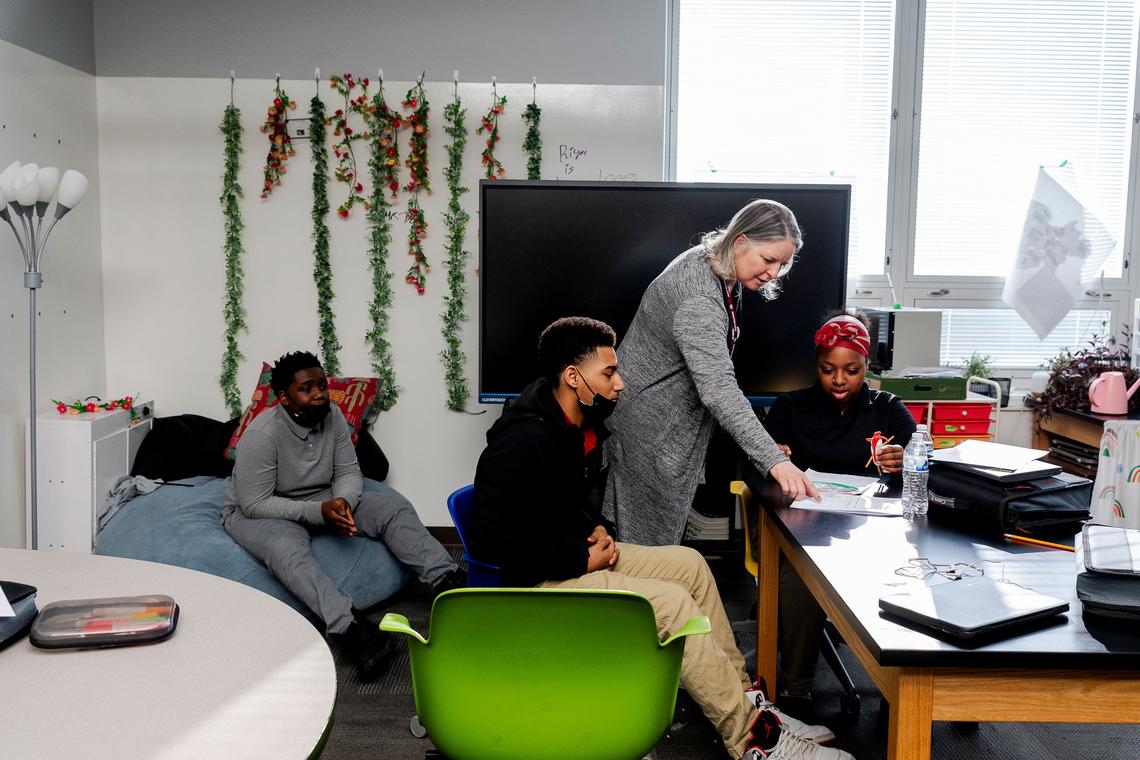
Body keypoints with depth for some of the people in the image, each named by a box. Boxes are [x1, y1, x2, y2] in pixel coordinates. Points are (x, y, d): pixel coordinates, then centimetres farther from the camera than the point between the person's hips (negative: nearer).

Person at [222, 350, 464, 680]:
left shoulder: (332, 415, -8)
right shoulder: (262, 434, -24)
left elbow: (348, 472, -2)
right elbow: (255, 504, -24)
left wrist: (342, 501, -26)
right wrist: (318, 512, -31)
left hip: (321, 500, 6)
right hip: (255, 511, -6)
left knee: (393, 506, -14)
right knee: (287, 548, -40)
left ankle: (447, 579, -29)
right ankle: (350, 627, -57)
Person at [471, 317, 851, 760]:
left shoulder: (584, 424, 6)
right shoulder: (523, 440, -24)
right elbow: (491, 540, -27)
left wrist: (598, 531, 2)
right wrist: (582, 558, -21)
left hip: (581, 554, 10)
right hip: (541, 579, -10)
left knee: (689, 564, 2)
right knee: (671, 603, -19)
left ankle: (740, 698, 5)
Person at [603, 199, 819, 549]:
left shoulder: (720, 270, 2)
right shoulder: (697, 296, -30)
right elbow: (718, 388, -39)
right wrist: (774, 461, -44)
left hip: (677, 419, 10)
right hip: (650, 424, -10)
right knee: (650, 540, -2)